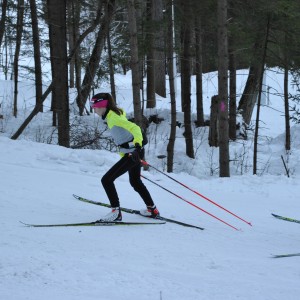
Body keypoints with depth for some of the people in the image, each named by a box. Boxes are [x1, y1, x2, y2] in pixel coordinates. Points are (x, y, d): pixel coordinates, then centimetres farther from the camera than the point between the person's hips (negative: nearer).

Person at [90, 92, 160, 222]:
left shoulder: (113, 117, -20)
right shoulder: (115, 114, 9)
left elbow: (134, 128, -31)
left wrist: (137, 145, -46)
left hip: (132, 154, -10)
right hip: (135, 153, 10)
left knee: (106, 180, -8)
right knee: (135, 181, 29)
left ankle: (116, 212, -4)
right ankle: (152, 209, 39)